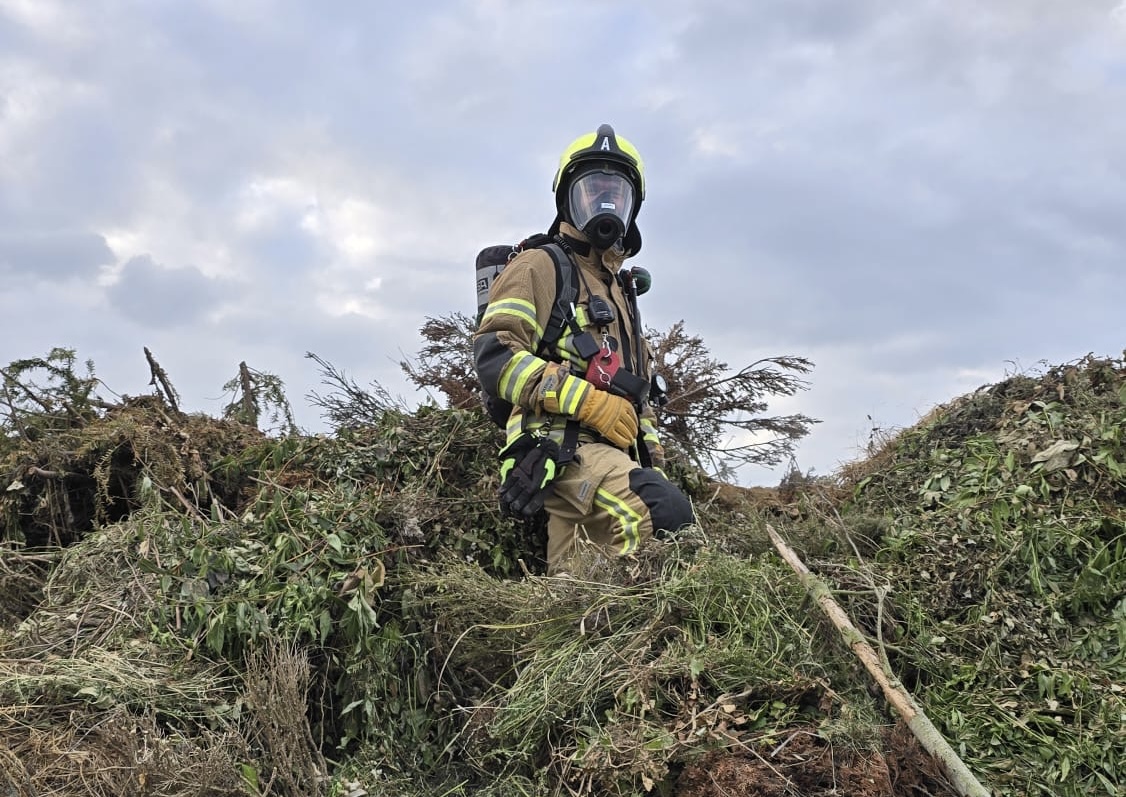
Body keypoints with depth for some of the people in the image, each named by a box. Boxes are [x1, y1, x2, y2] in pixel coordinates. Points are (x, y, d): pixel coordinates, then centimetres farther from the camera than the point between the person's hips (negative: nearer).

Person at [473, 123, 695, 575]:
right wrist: (587, 401, -17)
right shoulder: (542, 267, 6)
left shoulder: (621, 291, 33)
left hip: (616, 454, 8)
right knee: (668, 517, -31)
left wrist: (654, 464, 23)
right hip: (563, 447, -8)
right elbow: (494, 355, -9)